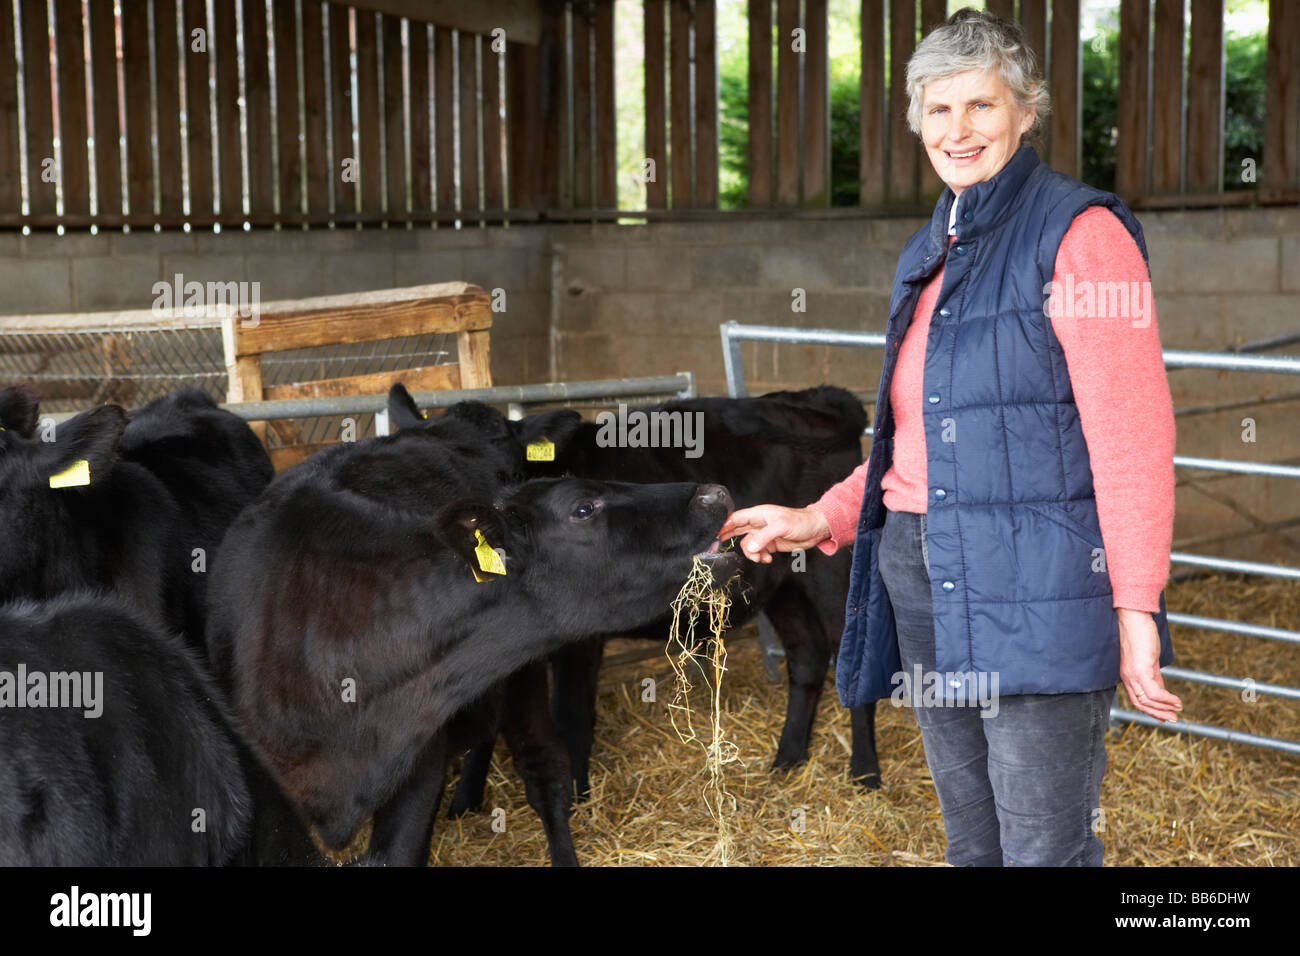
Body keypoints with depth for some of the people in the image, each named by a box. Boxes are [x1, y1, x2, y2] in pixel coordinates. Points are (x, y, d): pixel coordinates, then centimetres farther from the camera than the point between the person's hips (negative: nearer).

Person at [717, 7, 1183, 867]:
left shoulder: (1079, 232, -7)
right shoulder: (930, 254, 17)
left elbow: (1131, 439, -13)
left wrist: (1136, 609, -17)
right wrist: (822, 520, 12)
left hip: (1036, 595, -8)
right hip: (923, 581, 8)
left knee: (1046, 850, -4)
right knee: (972, 842, 16)